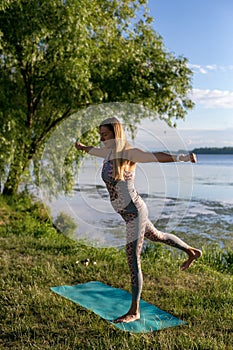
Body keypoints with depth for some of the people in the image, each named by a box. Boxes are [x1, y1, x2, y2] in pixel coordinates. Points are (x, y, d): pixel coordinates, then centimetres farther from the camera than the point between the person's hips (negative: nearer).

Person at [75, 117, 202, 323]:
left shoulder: (128, 153, -17)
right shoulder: (109, 152, 7)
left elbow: (158, 156, -30)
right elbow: (95, 151, 30)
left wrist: (184, 157, -44)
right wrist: (82, 147, 50)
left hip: (134, 212, -9)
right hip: (128, 213, 9)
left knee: (133, 261, -3)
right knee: (156, 236, 30)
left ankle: (134, 311, 9)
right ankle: (192, 251, 53)